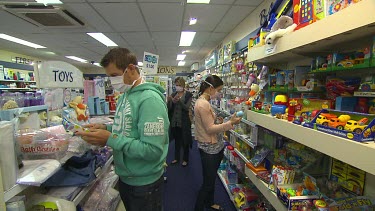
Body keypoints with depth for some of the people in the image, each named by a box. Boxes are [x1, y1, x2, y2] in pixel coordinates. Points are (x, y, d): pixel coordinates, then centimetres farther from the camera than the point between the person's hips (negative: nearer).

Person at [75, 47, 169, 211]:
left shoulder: (149, 99, -26)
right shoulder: (125, 95, 4)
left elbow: (153, 150, -29)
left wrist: (110, 139, -26)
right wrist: (106, 129, -3)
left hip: (144, 183, -8)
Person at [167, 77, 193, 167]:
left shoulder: (188, 95, -5)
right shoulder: (173, 94, 6)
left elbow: (187, 108, -15)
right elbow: (169, 109, 2)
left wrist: (179, 100, -30)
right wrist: (170, 101, -18)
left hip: (184, 121, -4)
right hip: (174, 120, 4)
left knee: (185, 141, 7)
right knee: (176, 140, 16)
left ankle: (185, 159, 24)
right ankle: (176, 157, 31)